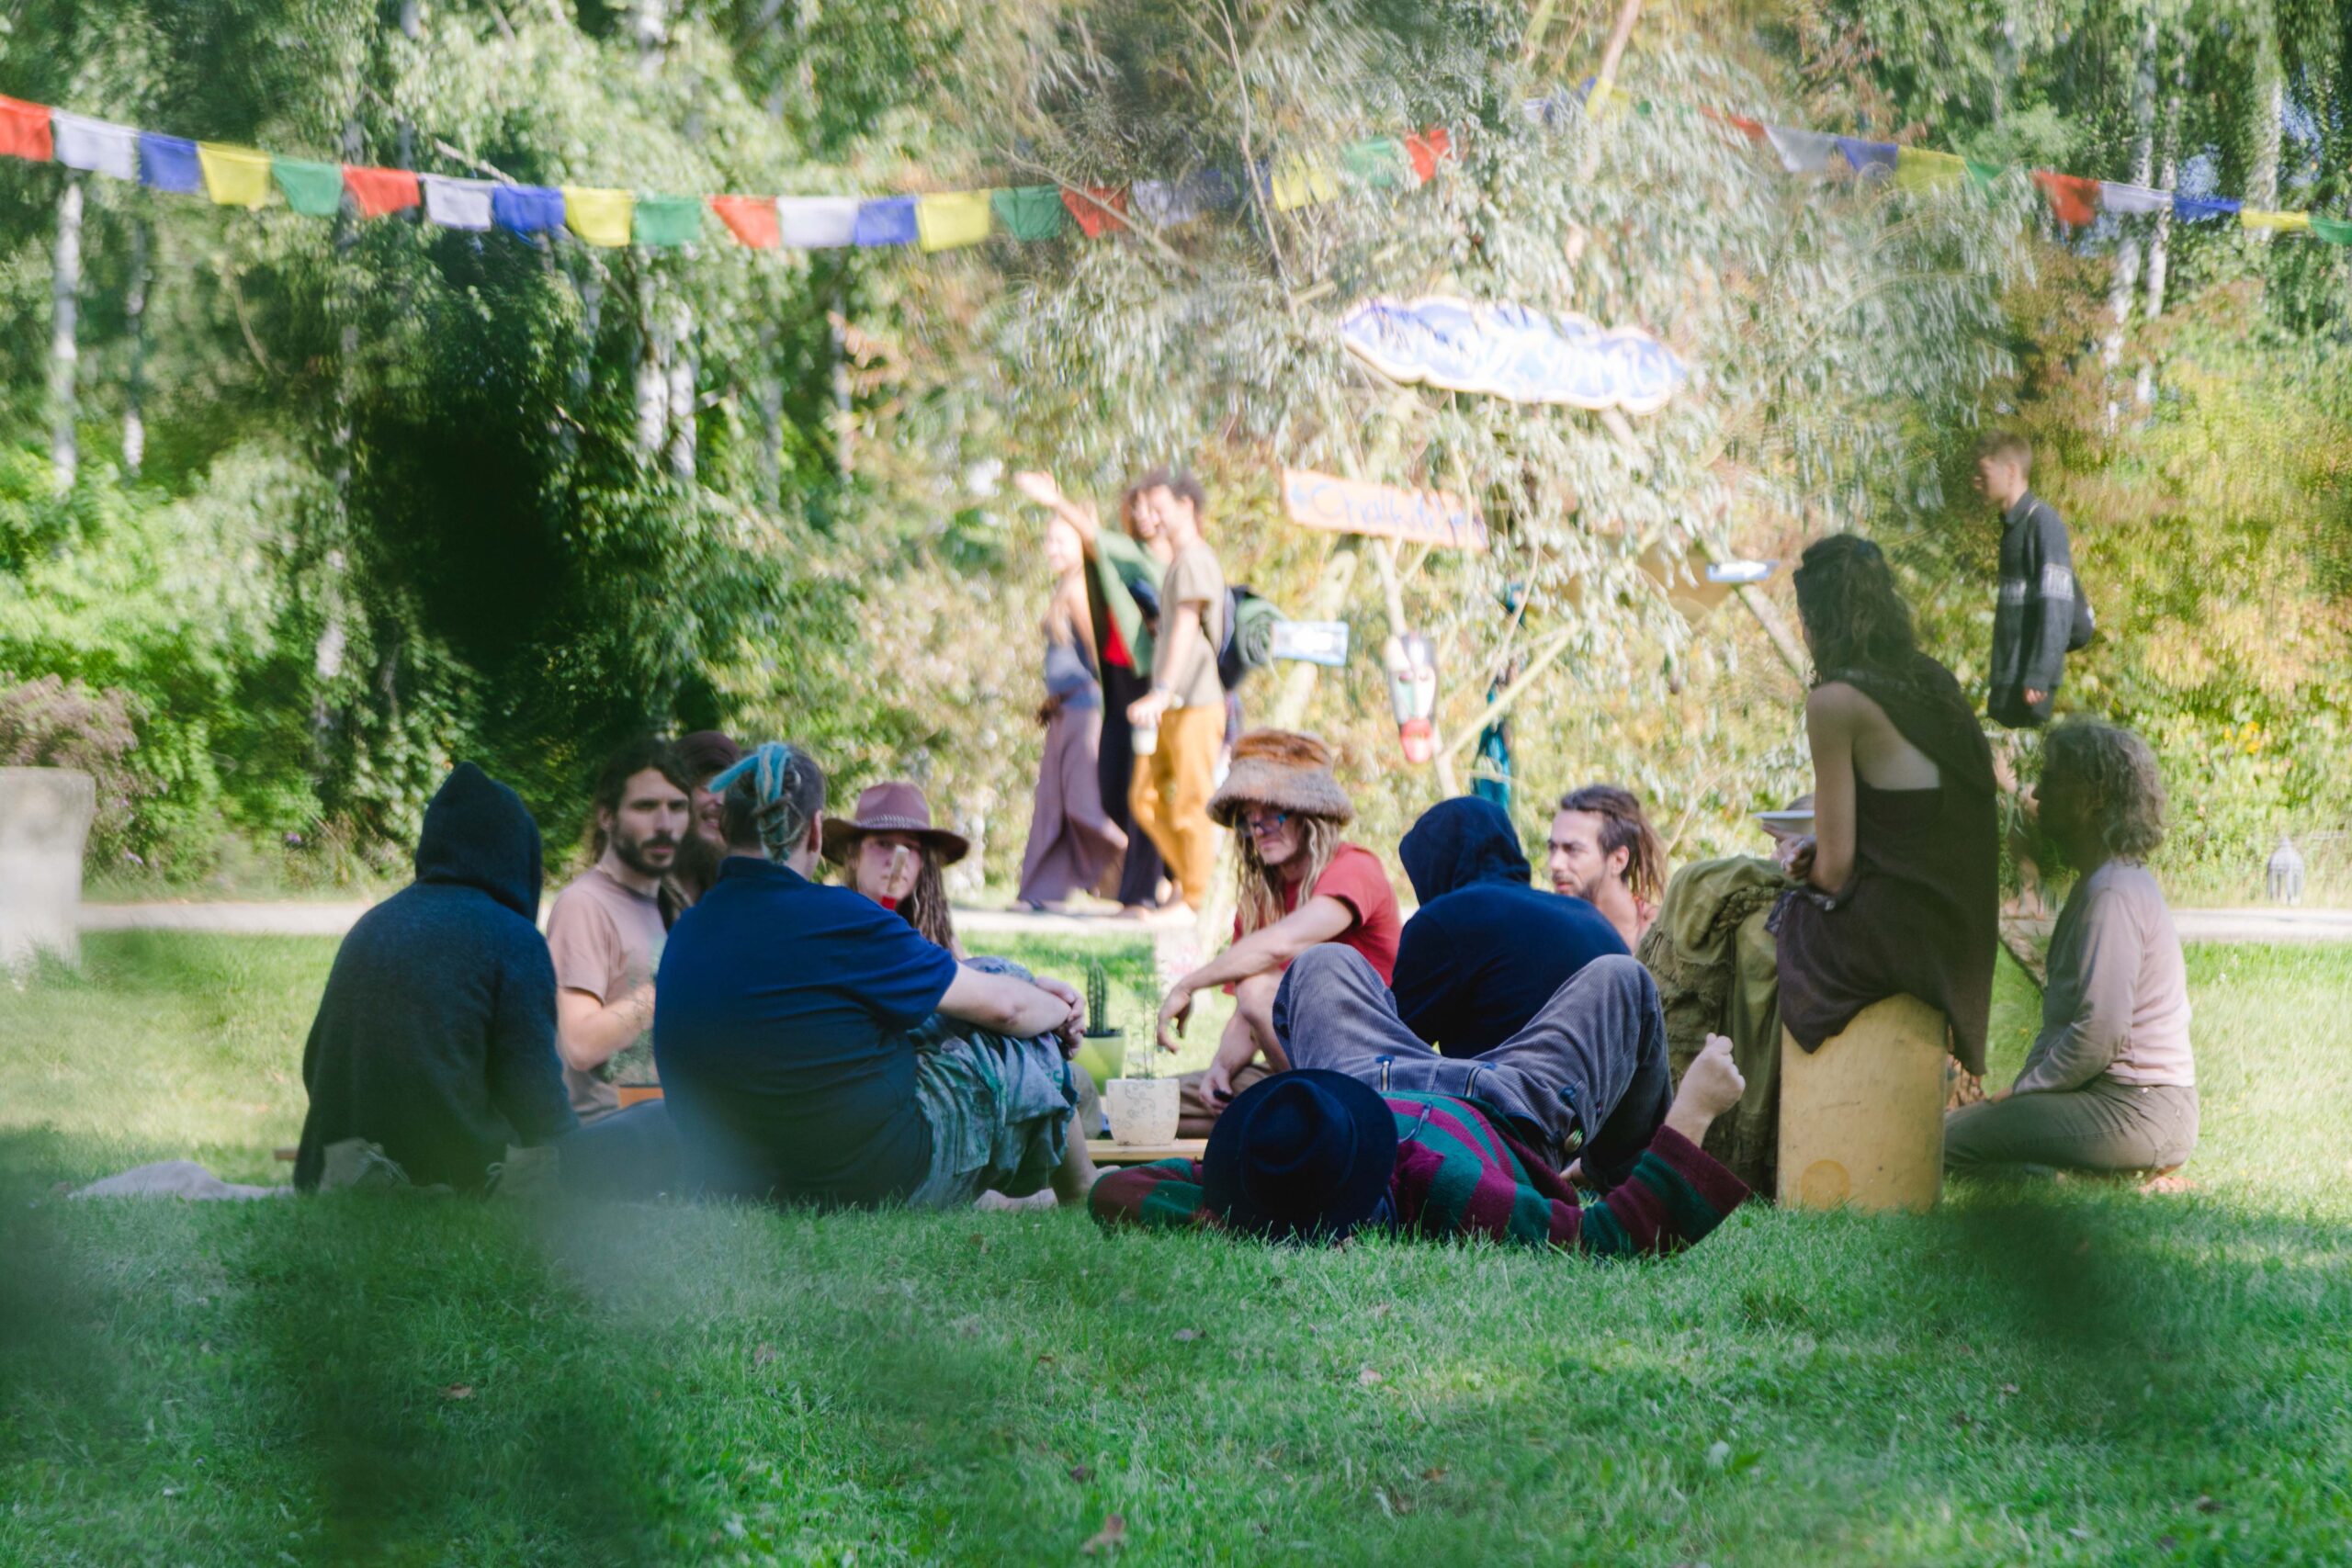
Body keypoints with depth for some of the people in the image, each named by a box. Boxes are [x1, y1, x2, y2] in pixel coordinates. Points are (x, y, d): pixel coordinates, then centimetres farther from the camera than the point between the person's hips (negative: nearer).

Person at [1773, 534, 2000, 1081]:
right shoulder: (1935, 683, 9)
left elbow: (1835, 866, -13)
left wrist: (1811, 872, 9)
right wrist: (1822, 855, 14)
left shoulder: (1836, 703, -14)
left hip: (1887, 930, -8)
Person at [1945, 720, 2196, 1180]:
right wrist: (2027, 1085, 10)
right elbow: (2064, 1014, 22)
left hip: (2135, 1116, -10)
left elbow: (2101, 1034, -22)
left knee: (1944, 1138, -17)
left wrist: (2023, 1090, -10)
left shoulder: (2114, 895, -16)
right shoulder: (2097, 882, 18)